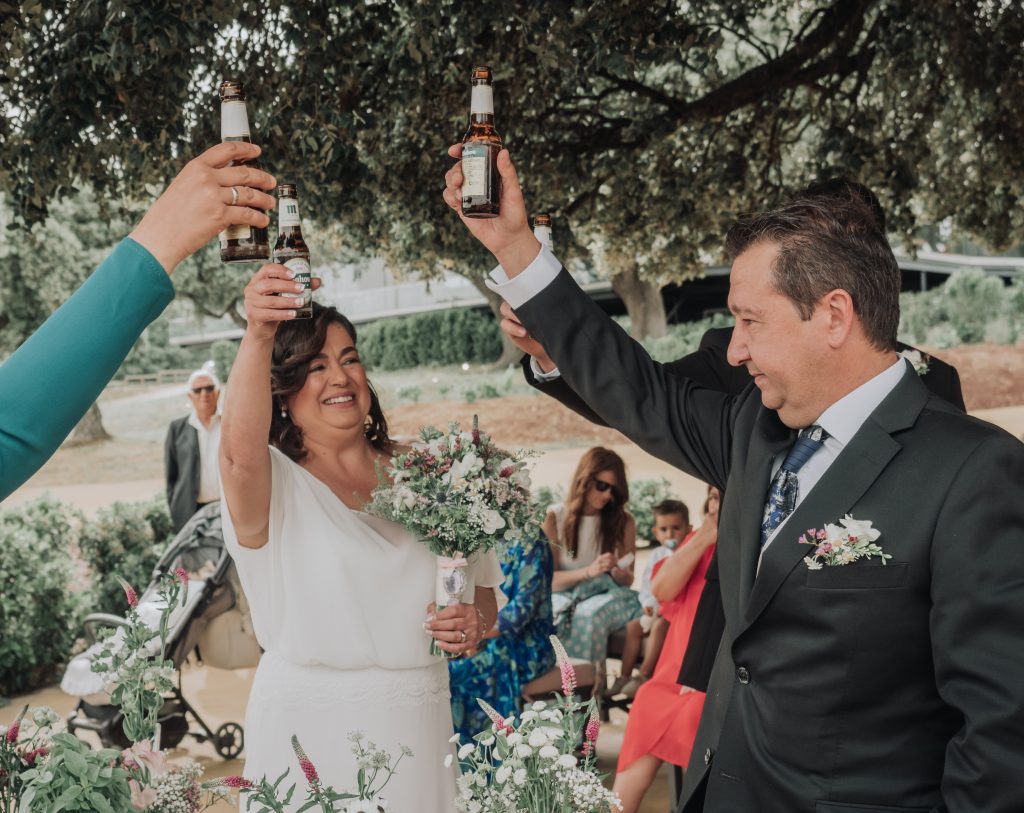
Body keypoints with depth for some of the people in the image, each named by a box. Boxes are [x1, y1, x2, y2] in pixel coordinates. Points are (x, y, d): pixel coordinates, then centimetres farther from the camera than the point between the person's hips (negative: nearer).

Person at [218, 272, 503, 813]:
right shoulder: (273, 482, -4)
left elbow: (482, 593, 15)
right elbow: (239, 451, -29)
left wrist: (474, 624, -7)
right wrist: (258, 337, -42)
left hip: (416, 727, 3)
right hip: (305, 732, -3)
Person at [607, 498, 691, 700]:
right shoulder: (656, 555, 11)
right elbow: (646, 585, 13)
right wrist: (648, 604, -6)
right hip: (656, 609, 7)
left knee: (660, 626, -31)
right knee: (633, 627, -9)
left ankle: (644, 674, -27)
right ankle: (624, 676, -8)